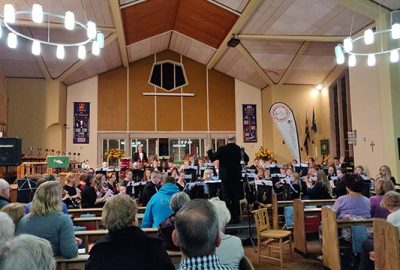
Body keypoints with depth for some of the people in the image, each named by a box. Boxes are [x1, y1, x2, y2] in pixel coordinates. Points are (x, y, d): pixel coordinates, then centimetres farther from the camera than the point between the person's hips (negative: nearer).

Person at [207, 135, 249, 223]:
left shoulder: (222, 149, -8)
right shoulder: (239, 149, -3)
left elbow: (213, 158, -4)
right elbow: (246, 159, 8)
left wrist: (209, 151, 11)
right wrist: (243, 151, 21)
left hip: (225, 176, -1)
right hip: (236, 176, 1)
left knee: (226, 197, 5)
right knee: (236, 197, 8)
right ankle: (236, 217, 12)